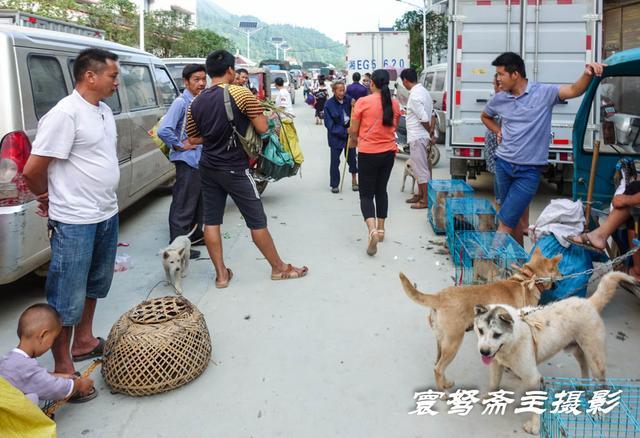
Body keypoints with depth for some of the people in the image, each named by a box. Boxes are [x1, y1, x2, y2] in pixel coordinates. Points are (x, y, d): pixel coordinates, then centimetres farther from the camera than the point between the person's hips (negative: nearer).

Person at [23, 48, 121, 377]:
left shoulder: (104, 110, 8)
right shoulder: (65, 114, -19)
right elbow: (32, 170, -17)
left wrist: (105, 202, 15)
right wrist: (50, 200, 0)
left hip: (107, 216, 9)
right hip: (74, 223, -9)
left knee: (94, 285, 22)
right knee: (68, 298, 3)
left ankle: (84, 342, 41)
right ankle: (63, 368, 16)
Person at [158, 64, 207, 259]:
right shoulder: (181, 102, -16)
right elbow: (163, 130, -26)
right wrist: (180, 145, -16)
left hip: (201, 160, 9)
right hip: (187, 161, -8)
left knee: (198, 201, 19)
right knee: (183, 206, -4)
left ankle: (196, 234, 34)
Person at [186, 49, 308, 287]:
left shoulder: (197, 102, 3)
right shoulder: (241, 93, -14)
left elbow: (194, 138, 10)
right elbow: (263, 127, -13)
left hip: (208, 168, 5)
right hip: (235, 169, -5)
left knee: (211, 220, 9)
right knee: (257, 221, 5)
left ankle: (221, 274, 15)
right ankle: (279, 268, 18)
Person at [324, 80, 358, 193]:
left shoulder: (348, 99, -6)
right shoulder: (329, 104, -13)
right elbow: (329, 124, -11)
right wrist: (343, 132, -17)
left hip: (349, 132, 2)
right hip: (336, 136, -2)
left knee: (352, 157, 8)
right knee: (335, 160, 4)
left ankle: (354, 180, 27)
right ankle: (334, 185, 17)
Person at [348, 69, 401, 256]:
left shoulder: (363, 102, -11)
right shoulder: (395, 104, 3)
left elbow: (353, 131, -6)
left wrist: (358, 137, 16)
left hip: (368, 153, -4)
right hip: (388, 152, 4)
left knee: (366, 194, 0)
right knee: (381, 190, 19)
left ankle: (372, 230, -22)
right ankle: (381, 229, 25)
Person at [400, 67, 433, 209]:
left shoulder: (414, 95, -19)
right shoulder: (424, 91, 12)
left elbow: (424, 119, -21)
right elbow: (430, 114, 13)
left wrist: (429, 132, -7)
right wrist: (431, 130, 10)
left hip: (417, 137, -10)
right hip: (421, 136, 10)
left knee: (421, 168, -3)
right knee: (420, 167, 18)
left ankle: (426, 199, 4)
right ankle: (420, 195, 29)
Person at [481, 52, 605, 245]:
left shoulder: (544, 92, -8)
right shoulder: (498, 99, 4)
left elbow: (575, 90, -21)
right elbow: (485, 116, 24)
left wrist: (587, 74, -41)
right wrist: (498, 131, 7)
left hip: (529, 170, -4)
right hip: (503, 164, 4)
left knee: (506, 220, -6)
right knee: (518, 215, 16)